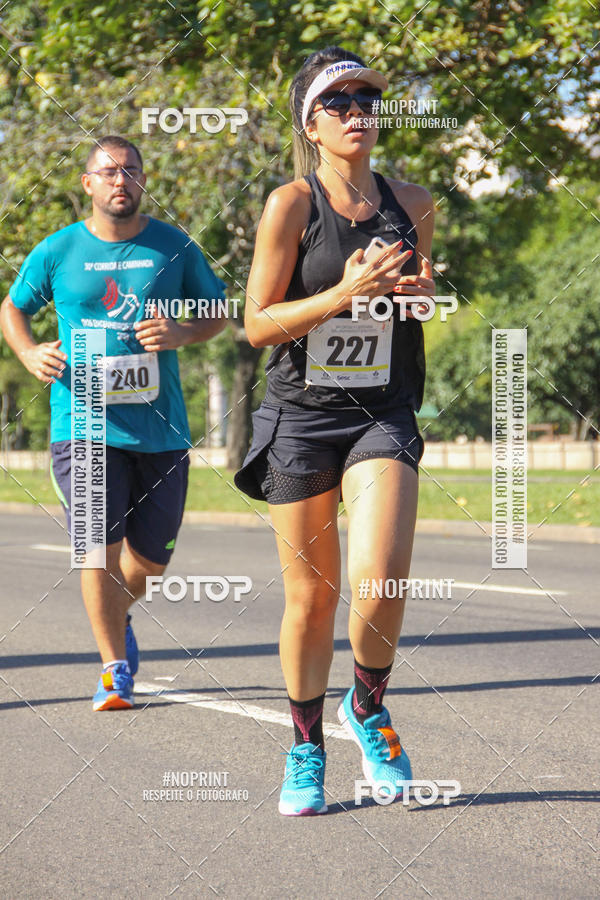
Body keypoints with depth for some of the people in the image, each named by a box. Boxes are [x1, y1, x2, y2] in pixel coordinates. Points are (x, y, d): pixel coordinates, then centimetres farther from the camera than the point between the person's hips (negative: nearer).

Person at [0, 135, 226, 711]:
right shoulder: (57, 252, 3)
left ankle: (116, 615, 42)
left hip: (160, 426, 2)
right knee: (101, 548, -8)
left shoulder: (174, 247, 4)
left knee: (151, 556, 9)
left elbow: (219, 312, 13)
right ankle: (115, 669, 4)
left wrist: (182, 334, -8)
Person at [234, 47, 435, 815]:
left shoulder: (411, 204, 6)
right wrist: (345, 294, -19)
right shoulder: (291, 205, -6)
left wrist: (417, 292, 0)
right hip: (302, 415, -2)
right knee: (310, 596, 5)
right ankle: (305, 751, 24)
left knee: (380, 582, -18)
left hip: (383, 414, 2)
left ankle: (368, 707, 11)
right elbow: (258, 324, -7)